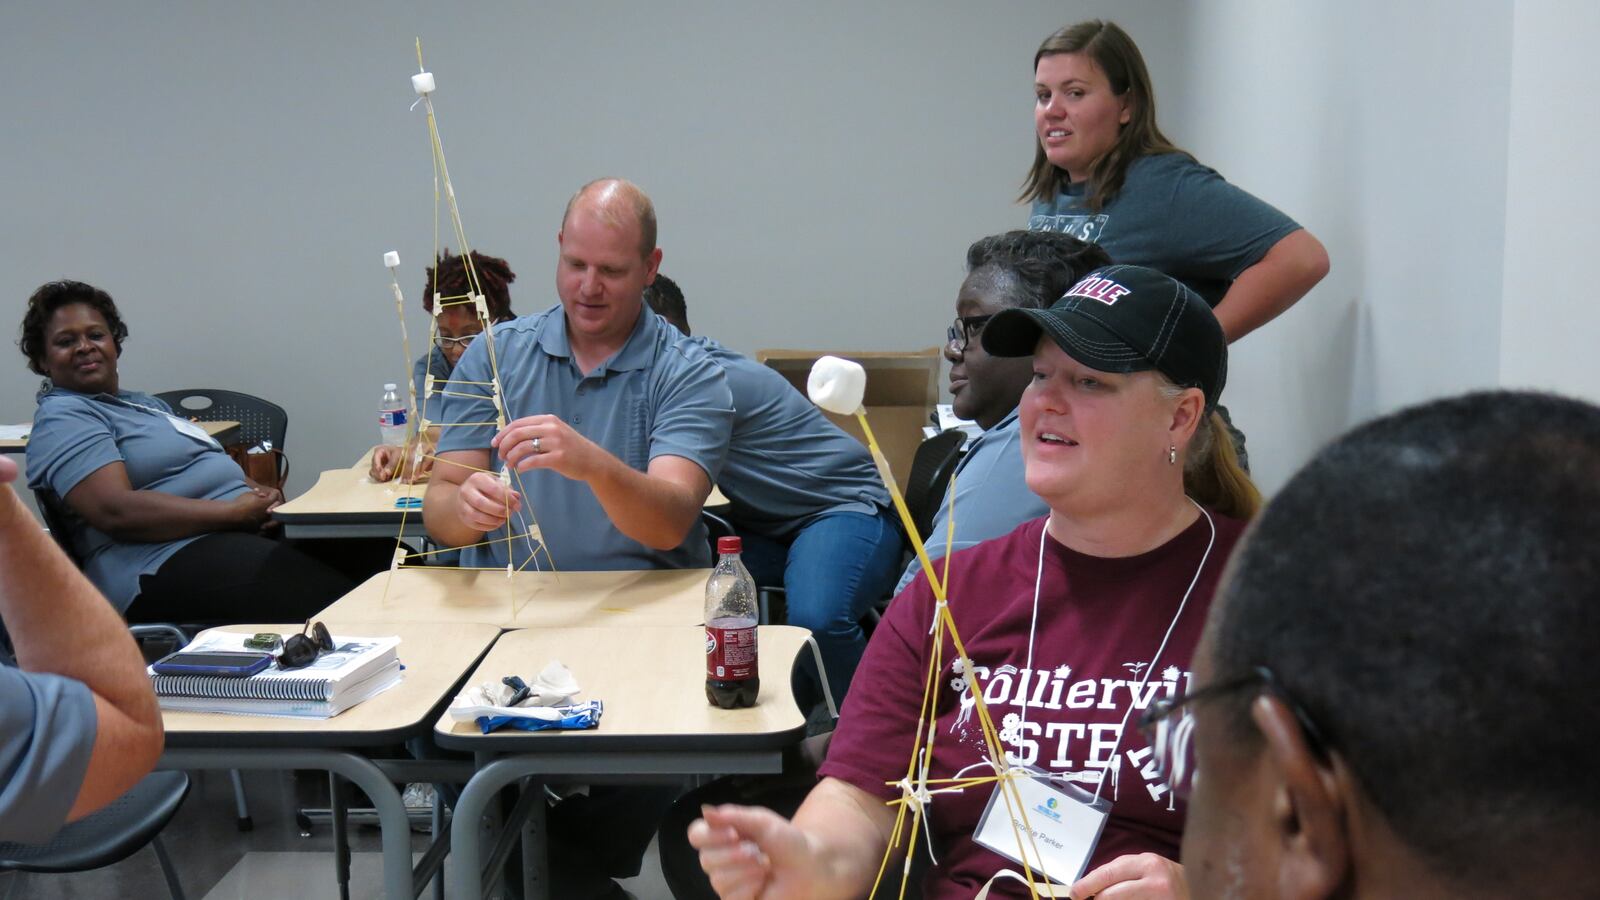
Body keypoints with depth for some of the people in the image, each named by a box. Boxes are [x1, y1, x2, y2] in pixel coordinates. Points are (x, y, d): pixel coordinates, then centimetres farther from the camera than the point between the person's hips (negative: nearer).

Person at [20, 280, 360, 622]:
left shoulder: (147, 403, 29)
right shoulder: (61, 418, 1)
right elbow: (116, 511, -15)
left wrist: (263, 495, 2)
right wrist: (236, 512, -16)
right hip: (167, 566, -9)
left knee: (371, 558, -16)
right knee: (328, 596, -33)